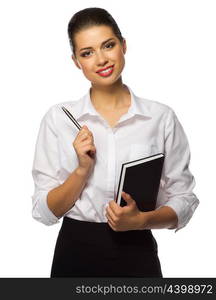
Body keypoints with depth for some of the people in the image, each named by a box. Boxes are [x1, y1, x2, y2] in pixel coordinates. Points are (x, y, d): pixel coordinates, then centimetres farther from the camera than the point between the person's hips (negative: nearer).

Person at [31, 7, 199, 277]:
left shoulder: (162, 117, -6)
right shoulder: (58, 118, -4)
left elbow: (183, 200, -1)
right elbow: (44, 211, -4)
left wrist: (141, 220, -18)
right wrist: (82, 169, -18)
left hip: (137, 255, 0)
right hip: (75, 255, 1)